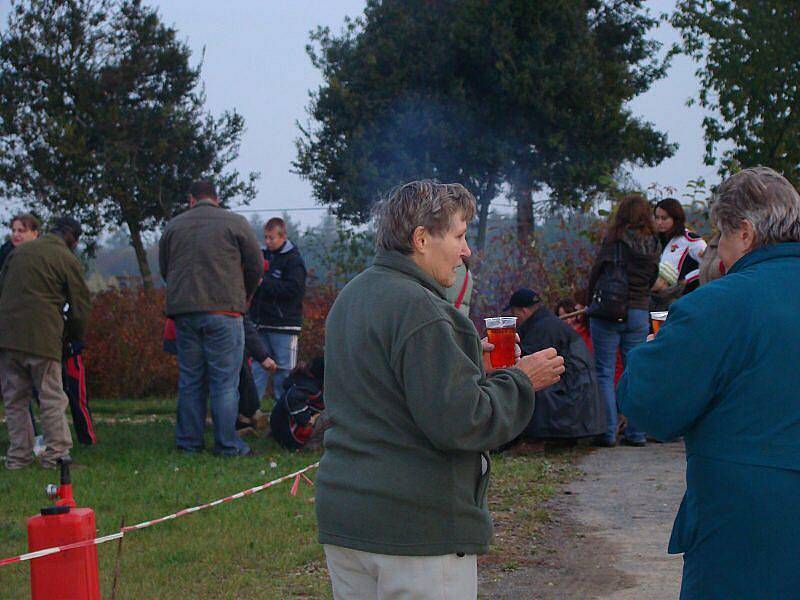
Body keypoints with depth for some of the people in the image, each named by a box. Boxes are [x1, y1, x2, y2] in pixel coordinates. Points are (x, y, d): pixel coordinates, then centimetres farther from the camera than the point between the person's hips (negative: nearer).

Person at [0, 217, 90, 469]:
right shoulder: (68, 260, 1)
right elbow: (79, 308, 3)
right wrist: (76, 339, 19)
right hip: (42, 338, -5)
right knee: (51, 399, 3)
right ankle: (56, 453, 1)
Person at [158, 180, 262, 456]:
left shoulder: (173, 226, 9)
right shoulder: (235, 223, 0)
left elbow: (164, 269, 15)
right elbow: (255, 266, 4)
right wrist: (244, 297, 21)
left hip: (183, 310, 3)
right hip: (224, 310, -3)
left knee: (189, 379, 10)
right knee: (225, 379, -1)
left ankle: (188, 441, 12)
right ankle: (227, 444, -1)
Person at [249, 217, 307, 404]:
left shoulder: (293, 260, -5)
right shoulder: (263, 255, 15)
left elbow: (294, 289, -17)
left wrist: (263, 283, -16)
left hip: (284, 324, -6)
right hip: (261, 322, 6)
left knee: (284, 368, -1)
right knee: (258, 366, 5)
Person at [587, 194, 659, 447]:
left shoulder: (614, 240, -8)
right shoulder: (653, 245, 5)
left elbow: (596, 274, -3)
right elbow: (652, 280, 11)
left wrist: (591, 306, 10)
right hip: (640, 312, 4)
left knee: (604, 372, 2)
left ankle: (608, 431, 0)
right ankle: (636, 432, 12)